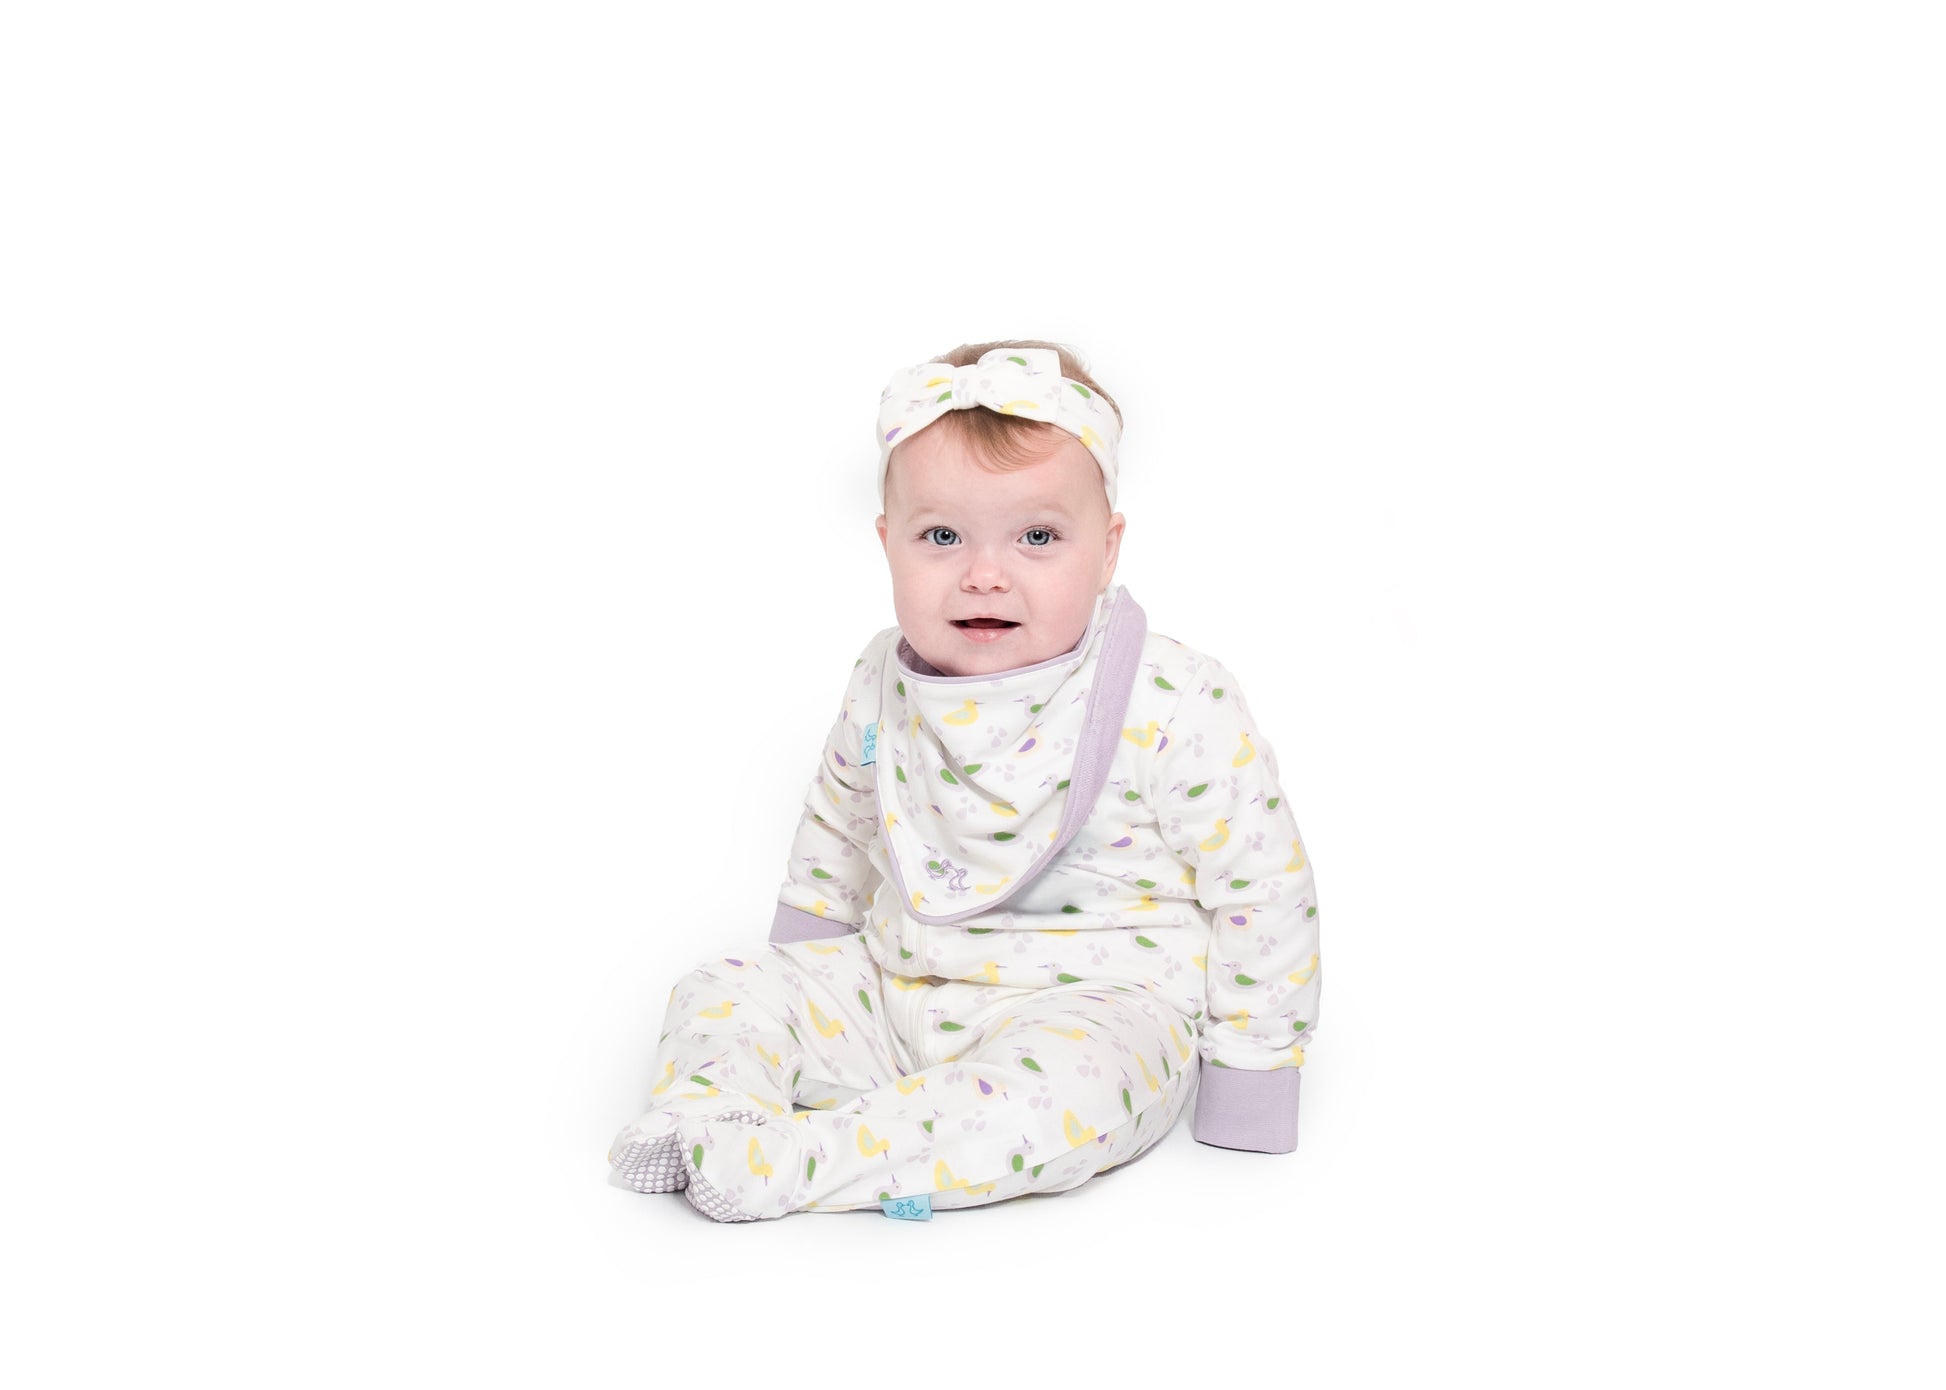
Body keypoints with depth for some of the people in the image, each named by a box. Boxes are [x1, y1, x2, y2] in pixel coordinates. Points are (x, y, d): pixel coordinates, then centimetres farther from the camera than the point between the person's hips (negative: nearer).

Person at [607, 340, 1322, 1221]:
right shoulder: (883, 687, 0)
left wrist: (1251, 1067, -6)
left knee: (1061, 1095, -37)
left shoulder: (1174, 707, -16)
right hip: (894, 985, 6)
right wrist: (803, 952, 21)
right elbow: (836, 825, 20)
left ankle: (797, 1161, -36)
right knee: (720, 995, -6)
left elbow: (1263, 883, -10)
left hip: (1093, 1006, -5)